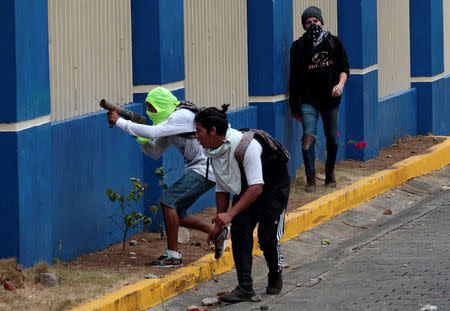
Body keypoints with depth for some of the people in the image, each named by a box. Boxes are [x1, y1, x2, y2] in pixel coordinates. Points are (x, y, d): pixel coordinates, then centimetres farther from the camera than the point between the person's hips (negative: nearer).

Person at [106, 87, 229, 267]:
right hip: (194, 170, 10)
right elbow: (155, 152, 17)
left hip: (205, 170, -10)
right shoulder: (169, 121, 13)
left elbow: (152, 132, -28)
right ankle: (218, 233, 22)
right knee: (176, 213, 8)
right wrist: (142, 139, -3)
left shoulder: (182, 116, -18)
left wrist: (119, 122, -22)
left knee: (167, 201, -16)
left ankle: (173, 256, -14)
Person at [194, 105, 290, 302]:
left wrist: (230, 214, -42)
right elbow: (221, 189, 4)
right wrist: (219, 222, 2)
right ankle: (245, 287, -11)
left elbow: (256, 188, -37)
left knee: (267, 237, -12)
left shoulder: (245, 145, -34)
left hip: (273, 188, -7)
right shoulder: (213, 151, -8)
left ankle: (275, 276, 18)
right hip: (245, 189, 7)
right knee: (239, 231, -12)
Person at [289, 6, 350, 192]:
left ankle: (330, 173, 32)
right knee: (309, 137, -16)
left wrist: (341, 83, -14)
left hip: (331, 99, 2)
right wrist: (294, 106, 4)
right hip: (308, 101, -2)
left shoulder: (334, 42, 4)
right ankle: (311, 179, -14)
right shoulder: (299, 46, 0)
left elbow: (344, 68, 9)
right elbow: (295, 77, 4)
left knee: (332, 139, 11)